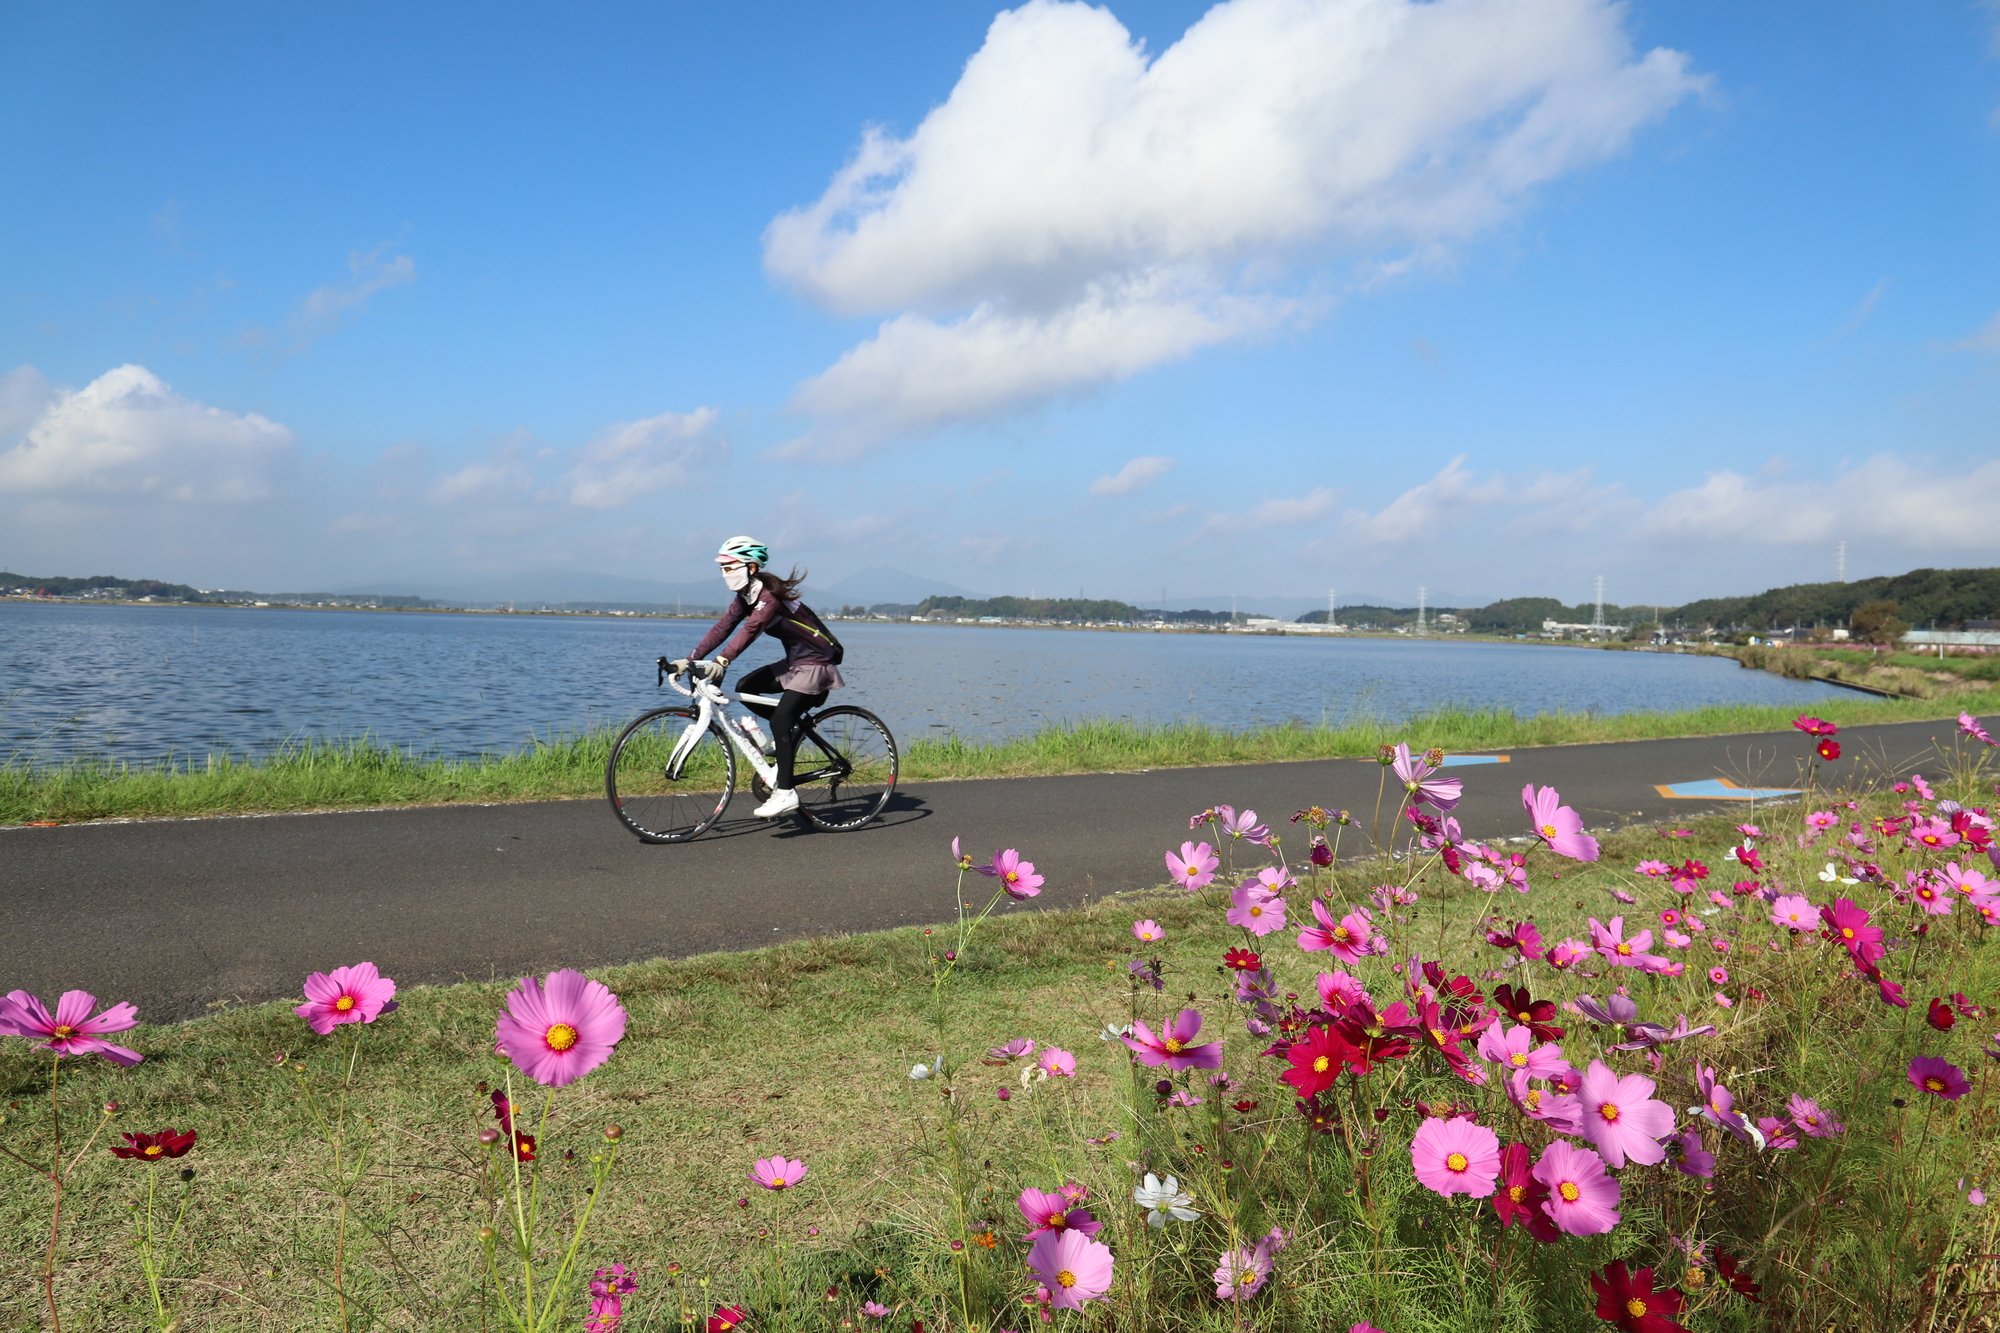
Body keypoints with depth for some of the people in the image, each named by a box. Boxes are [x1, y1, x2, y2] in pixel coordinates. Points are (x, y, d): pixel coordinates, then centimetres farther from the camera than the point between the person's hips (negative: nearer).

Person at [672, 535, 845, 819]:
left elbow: (750, 630, -37)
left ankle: (785, 793, -13)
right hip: (794, 661, 9)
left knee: (779, 720, -17)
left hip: (816, 663, -9)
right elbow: (722, 627, -3)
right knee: (745, 688, -1)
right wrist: (691, 659, -14)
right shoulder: (745, 596, 4)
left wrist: (721, 661, -49)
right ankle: (789, 734, 13)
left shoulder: (769, 595, -23)